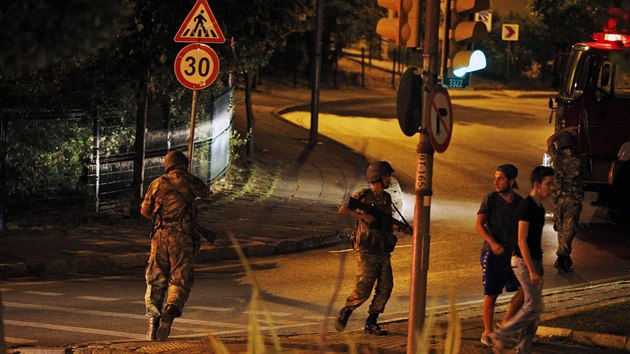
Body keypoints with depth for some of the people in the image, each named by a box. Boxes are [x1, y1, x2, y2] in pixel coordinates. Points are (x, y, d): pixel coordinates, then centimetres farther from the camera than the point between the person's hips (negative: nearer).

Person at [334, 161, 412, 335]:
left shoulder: (387, 198, 13)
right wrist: (362, 216, -23)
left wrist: (402, 227, 9)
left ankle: (371, 323, 6)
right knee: (363, 290, -10)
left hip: (383, 252, 7)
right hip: (366, 251, -7)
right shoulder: (364, 195, -7)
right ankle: (345, 312, 14)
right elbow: (342, 210, -14)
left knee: (385, 287, -2)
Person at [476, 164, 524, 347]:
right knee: (491, 294, 1)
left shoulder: (519, 202, 4)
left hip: (511, 252, 4)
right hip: (492, 253, -4)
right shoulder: (490, 199, -8)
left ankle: (505, 323, 9)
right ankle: (487, 334, 14)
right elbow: (479, 225, -13)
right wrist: (492, 242, -27)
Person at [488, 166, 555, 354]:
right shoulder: (526, 206, -17)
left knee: (532, 307, 9)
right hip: (524, 261, -9)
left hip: (534, 260, 9)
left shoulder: (539, 208, 12)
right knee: (534, 306, -11)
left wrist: (538, 267, 22)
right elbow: (522, 241, -21)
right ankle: (500, 336, -2)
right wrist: (532, 270, -23)